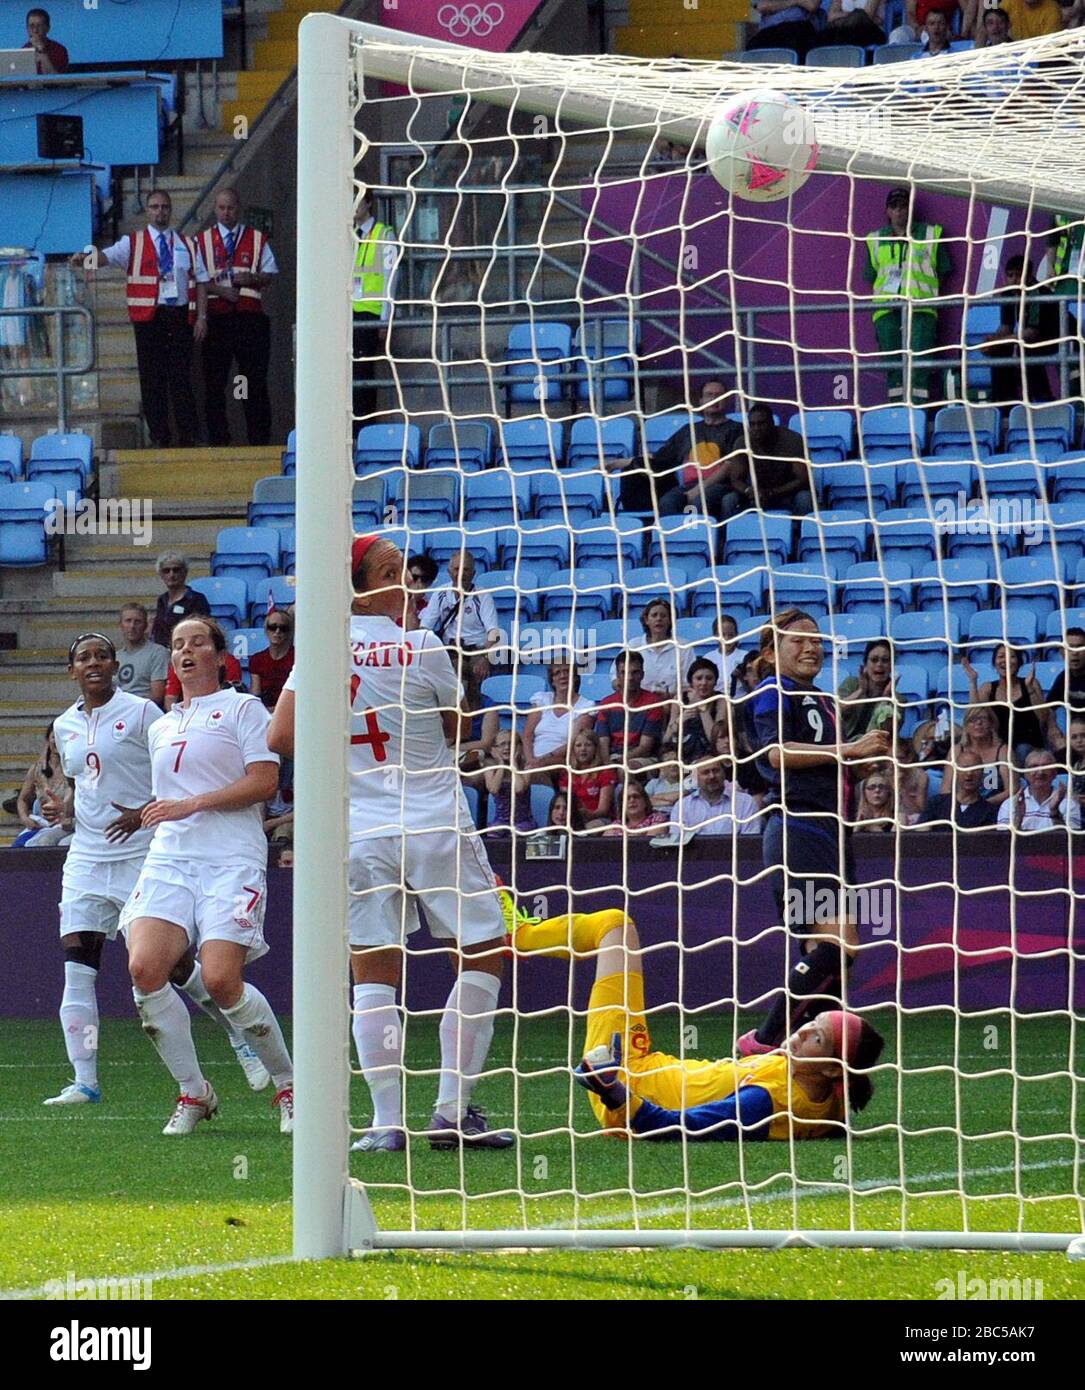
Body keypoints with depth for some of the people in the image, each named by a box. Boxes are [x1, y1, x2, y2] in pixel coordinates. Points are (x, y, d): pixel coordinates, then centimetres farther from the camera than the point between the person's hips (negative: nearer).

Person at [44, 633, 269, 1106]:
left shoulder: (141, 712, -4)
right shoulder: (66, 725, 13)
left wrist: (143, 813, -19)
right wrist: (64, 807, 5)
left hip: (143, 856, -5)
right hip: (87, 858, 5)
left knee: (178, 968, -1)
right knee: (77, 969, -6)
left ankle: (241, 1038, 22)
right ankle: (84, 1081, -4)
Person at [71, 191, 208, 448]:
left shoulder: (187, 244, 13)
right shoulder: (134, 243, 5)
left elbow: (201, 281, 11)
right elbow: (108, 255, -12)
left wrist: (201, 317, 2)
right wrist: (85, 257, -34)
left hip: (181, 315, 1)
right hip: (148, 318, -1)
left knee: (181, 377, 0)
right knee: (152, 379, -1)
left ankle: (189, 437, 4)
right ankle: (159, 438, 5)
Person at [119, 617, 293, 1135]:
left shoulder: (242, 708, 5)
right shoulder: (160, 728, 25)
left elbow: (264, 781, -6)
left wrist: (192, 804, -11)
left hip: (231, 860, -5)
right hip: (168, 859, 6)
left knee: (221, 982, -20)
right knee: (144, 968, -19)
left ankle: (288, 1084, 4)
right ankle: (193, 1093, -4)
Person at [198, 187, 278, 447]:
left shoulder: (257, 240, 12)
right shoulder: (203, 241, 11)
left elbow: (271, 274, 10)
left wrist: (252, 279, -9)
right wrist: (218, 289, -10)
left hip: (251, 316, 0)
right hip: (216, 316, 0)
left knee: (256, 379, -2)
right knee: (214, 381, -1)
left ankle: (259, 437, 2)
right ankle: (217, 438, 4)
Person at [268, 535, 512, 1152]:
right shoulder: (422, 648, -9)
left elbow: (282, 736, 0)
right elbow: (456, 728, 6)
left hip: (359, 836, 4)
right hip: (436, 826, -4)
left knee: (374, 974, 8)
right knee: (483, 956, 8)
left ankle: (387, 1120, 0)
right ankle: (454, 1110, 1)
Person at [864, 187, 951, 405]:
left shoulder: (930, 235, 10)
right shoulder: (876, 240, 17)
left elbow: (943, 271, 10)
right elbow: (870, 276, 19)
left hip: (920, 308, -3)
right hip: (886, 309, 3)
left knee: (919, 364, -13)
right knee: (892, 365, -1)